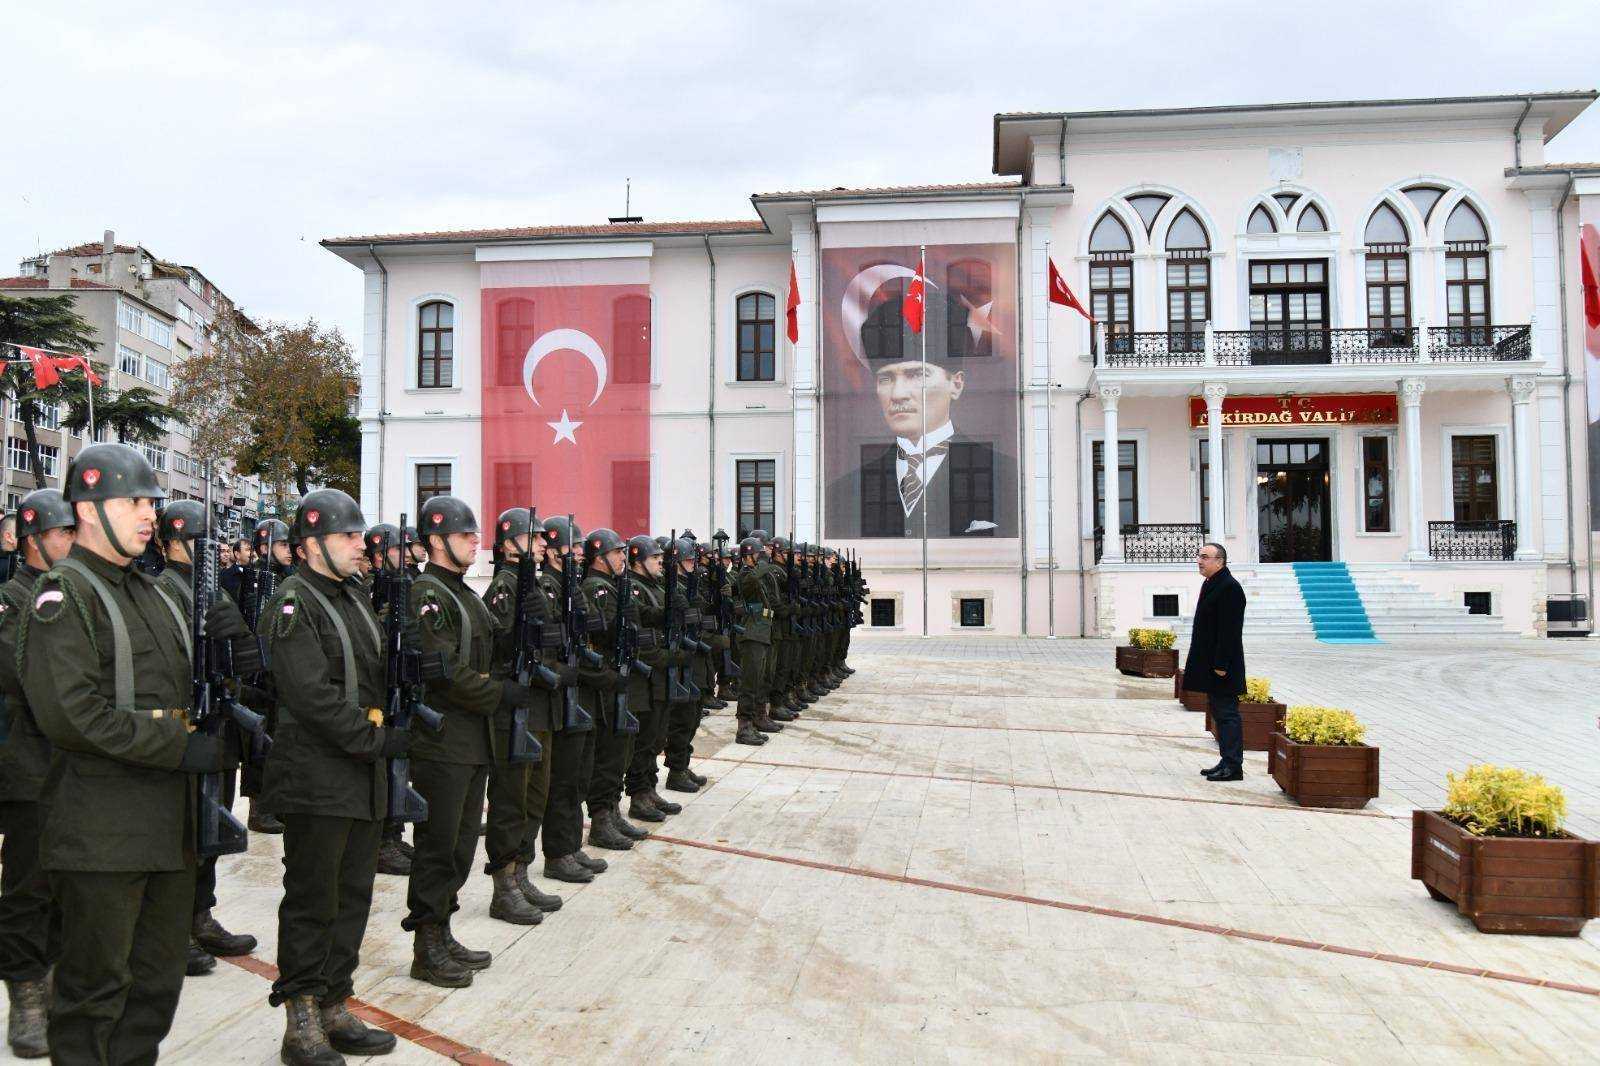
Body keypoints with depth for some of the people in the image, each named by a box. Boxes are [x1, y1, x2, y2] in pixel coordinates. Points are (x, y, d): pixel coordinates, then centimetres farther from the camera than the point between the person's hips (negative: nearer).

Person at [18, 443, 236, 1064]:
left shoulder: (148, 593, 16)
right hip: (102, 830, -8)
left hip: (167, 823, 8)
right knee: (94, 986, 4)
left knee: (159, 978, 16)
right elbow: (70, 712, -21)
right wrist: (178, 749, -20)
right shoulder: (64, 593, -10)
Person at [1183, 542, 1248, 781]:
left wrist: (1221, 664, -22)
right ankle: (1227, 762, 21)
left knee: (1227, 713, -6)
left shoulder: (1229, 588, -17)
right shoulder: (1211, 584, 14)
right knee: (1219, 712, 14)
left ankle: (1233, 766, -1)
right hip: (1210, 663, 10)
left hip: (1223, 666, -10)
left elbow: (1230, 630, -21)